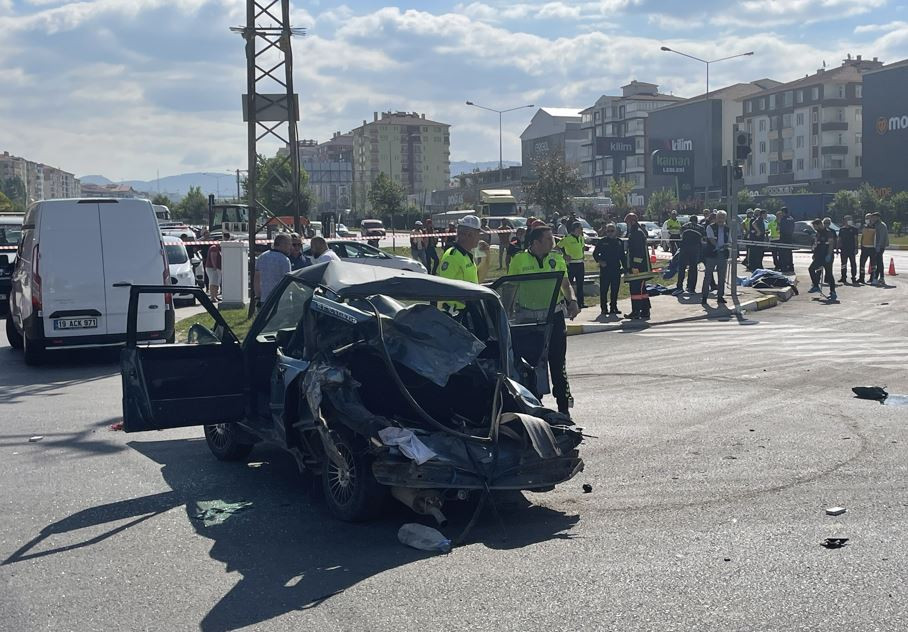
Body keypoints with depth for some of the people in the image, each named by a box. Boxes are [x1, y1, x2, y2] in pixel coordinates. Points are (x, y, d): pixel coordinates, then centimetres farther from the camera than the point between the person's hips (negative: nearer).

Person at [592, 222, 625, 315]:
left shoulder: (619, 242, 11)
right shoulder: (602, 241, 1)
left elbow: (623, 256, 16)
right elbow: (595, 253, 4)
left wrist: (625, 266, 9)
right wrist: (599, 261, -12)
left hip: (616, 269, 3)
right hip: (605, 269, -3)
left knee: (615, 290, 6)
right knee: (604, 289, -4)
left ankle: (613, 307, 14)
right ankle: (604, 307, 0)